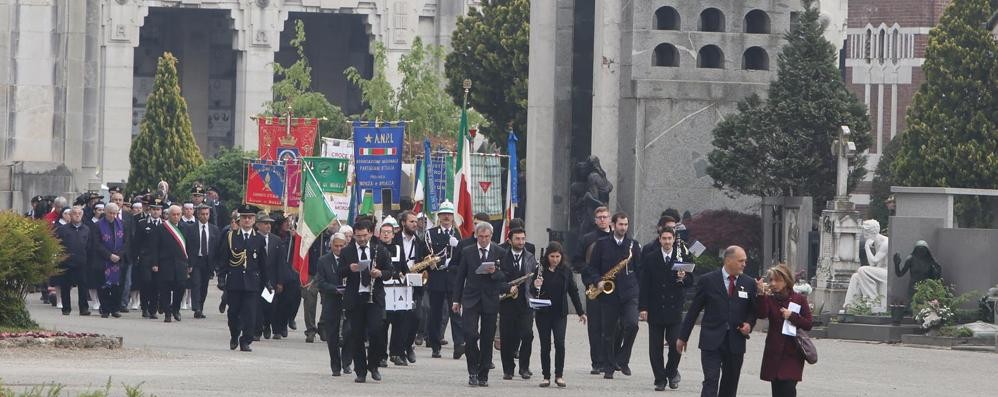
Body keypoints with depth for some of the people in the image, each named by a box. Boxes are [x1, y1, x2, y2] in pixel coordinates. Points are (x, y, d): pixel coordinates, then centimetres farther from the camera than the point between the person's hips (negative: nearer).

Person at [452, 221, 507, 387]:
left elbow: (505, 276, 3)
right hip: (471, 299, 0)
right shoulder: (467, 252, 6)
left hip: (491, 300, 0)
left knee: (487, 339, 4)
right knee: (470, 334, -14)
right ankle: (473, 372, -2)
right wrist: (456, 300, 4)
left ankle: (483, 375, 13)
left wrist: (495, 273, -17)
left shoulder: (500, 253, 4)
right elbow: (460, 277, 8)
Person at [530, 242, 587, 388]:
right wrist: (535, 286, -24)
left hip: (560, 314, 0)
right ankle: (546, 377, 12)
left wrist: (581, 312, 6)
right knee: (545, 345, 4)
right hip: (543, 314, 0)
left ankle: (559, 375, -2)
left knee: (559, 343, -11)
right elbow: (532, 292, 0)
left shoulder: (566, 270, 0)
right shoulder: (540, 269, -3)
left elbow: (573, 291, 6)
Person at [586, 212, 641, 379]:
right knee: (609, 332, 4)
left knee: (632, 324, -19)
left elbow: (640, 268, 11)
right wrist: (597, 281, -10)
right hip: (608, 294, 0)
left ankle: (622, 360, -2)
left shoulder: (633, 245, 9)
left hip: (629, 293, 0)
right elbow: (592, 267, 7)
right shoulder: (602, 244, 5)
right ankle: (609, 367, 16)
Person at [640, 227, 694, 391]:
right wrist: (643, 308, -4)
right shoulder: (650, 258, 5)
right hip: (655, 308, 1)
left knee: (676, 344, -7)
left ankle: (671, 372, 17)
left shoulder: (683, 257, 4)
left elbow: (691, 282, 6)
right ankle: (660, 379, 9)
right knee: (655, 347, 1)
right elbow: (644, 285, 3)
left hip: (675, 308, -1)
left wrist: (683, 278, -18)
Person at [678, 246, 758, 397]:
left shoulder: (749, 283, 7)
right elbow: (693, 310, 4)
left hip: (736, 343, 3)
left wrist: (749, 324, -6)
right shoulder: (707, 281, -1)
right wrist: (683, 336, 6)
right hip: (712, 341, -3)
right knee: (711, 381, -12)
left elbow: (753, 310, 17)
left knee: (730, 385, 8)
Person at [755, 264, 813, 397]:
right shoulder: (769, 299, 3)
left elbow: (808, 325, -1)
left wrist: (792, 316, -15)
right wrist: (761, 295, -28)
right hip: (774, 352, 3)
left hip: (793, 352, -3)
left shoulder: (799, 299, 1)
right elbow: (761, 314, -16)